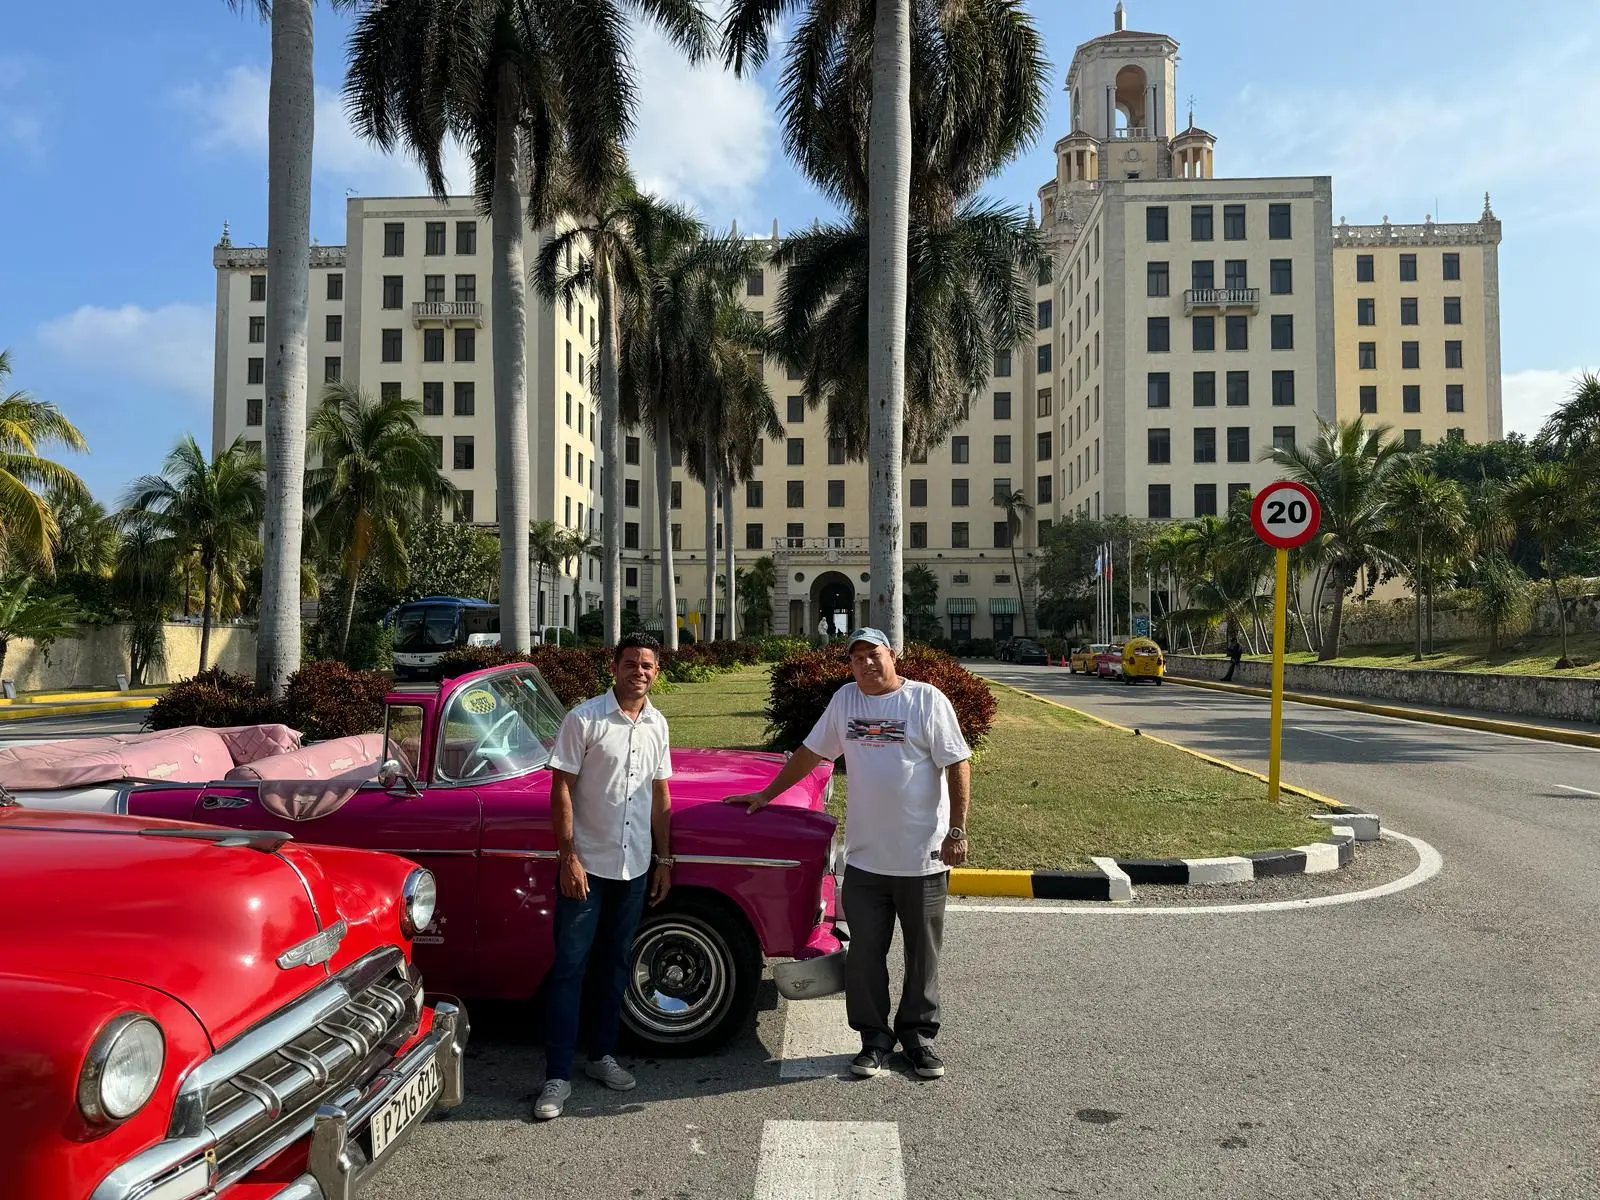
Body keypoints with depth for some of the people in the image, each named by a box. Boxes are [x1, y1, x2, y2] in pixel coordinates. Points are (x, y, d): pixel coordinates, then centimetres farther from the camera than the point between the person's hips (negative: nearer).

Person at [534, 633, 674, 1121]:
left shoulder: (657, 725, 5)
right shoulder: (584, 719, -11)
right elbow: (561, 790, -11)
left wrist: (663, 859, 9)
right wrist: (569, 858, -14)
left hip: (635, 866, 5)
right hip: (586, 865, -5)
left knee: (615, 965, 16)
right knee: (569, 969, 0)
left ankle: (601, 1054, 30)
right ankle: (557, 1076, 8)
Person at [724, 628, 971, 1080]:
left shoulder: (927, 700, -7)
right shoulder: (845, 700, 6)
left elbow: (958, 766, -7)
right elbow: (810, 752, 16)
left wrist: (957, 830, -13)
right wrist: (768, 794, 17)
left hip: (924, 858, -3)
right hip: (864, 858, 3)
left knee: (922, 954, 11)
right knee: (865, 954, 9)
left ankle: (918, 1036, 28)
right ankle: (874, 1037, 25)